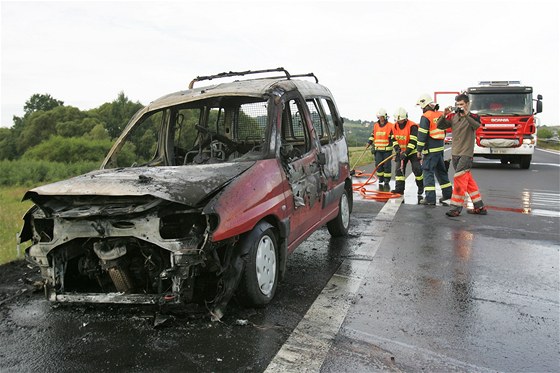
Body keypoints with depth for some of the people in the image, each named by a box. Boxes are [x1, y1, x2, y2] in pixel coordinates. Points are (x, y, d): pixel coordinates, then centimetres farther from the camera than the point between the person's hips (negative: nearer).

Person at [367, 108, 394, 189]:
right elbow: (372, 136, 21)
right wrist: (370, 143, 15)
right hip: (378, 150, 3)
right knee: (378, 165, 1)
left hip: (387, 150, -3)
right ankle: (380, 181, 15)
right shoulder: (375, 125, 10)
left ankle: (387, 182, 4)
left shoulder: (390, 126, -3)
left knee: (387, 166, -3)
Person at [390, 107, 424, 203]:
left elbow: (413, 142, -24)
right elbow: (394, 139, 7)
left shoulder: (412, 126, -20)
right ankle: (399, 188, 0)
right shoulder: (395, 127, 0)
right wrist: (397, 148, -10)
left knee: (417, 169, -9)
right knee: (399, 169, -2)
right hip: (401, 152, 5)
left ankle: (421, 188, 7)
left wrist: (406, 153, -28)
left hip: (412, 151, -5)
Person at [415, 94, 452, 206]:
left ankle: (430, 198, -6)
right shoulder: (440, 115, 11)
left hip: (430, 150, -8)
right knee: (441, 171, 17)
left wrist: (419, 150, -10)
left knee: (428, 171, -3)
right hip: (440, 148, 8)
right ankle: (447, 195, 24)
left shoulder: (425, 117, -13)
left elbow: (422, 135, -15)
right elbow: (444, 131, 17)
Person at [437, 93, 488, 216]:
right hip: (455, 153, 6)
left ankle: (456, 207, -5)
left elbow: (477, 125, -26)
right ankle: (479, 207, 21)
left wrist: (466, 115, -37)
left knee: (459, 179, -12)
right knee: (468, 179, 11)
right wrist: (444, 115, -17)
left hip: (466, 153, -6)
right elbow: (440, 126, -1)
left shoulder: (472, 117, -5)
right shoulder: (453, 117, 8)